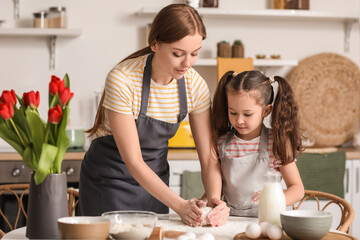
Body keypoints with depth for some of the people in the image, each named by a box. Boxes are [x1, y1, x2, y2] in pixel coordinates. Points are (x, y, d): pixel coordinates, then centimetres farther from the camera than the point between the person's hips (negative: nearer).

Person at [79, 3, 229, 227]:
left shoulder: (195, 85, -13)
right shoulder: (122, 80, -28)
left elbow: (208, 155, -10)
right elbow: (133, 162, -27)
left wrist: (215, 199, -28)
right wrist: (180, 206, -34)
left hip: (155, 179, 4)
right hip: (109, 181, -4)